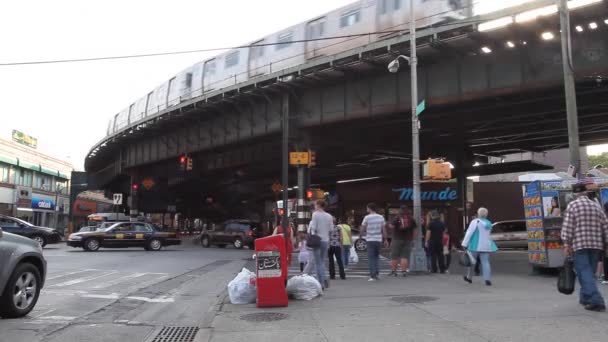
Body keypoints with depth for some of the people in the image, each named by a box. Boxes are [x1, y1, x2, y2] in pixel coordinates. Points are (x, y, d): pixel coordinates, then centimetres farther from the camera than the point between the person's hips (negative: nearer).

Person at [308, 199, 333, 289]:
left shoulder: (315, 214, -7)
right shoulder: (329, 216, 6)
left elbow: (313, 228, -10)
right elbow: (331, 229, 6)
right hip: (326, 240, 4)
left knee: (318, 262, 0)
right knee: (322, 261, 17)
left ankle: (321, 282, -6)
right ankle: (324, 279, 5)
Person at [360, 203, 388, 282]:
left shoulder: (367, 217, -6)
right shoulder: (381, 217, 4)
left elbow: (362, 230, -3)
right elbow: (384, 230, 5)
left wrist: (363, 234, 18)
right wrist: (385, 240, 11)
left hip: (370, 240, -4)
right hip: (379, 239, 4)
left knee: (371, 257, 0)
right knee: (376, 257, 16)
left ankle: (373, 275, -4)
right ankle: (376, 273, 12)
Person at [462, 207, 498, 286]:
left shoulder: (475, 222, -10)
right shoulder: (488, 223, 9)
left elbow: (469, 233, -14)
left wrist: (464, 244, -13)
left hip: (475, 246, -4)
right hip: (486, 246, 4)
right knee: (485, 262, 1)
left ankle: (469, 277, 23)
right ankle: (488, 279, -12)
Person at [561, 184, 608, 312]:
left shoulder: (572, 206, -4)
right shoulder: (596, 206, 10)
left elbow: (567, 227, -9)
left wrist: (566, 244, -5)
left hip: (579, 245, -5)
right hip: (596, 244, 5)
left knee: (584, 273, -5)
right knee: (589, 272, 16)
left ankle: (596, 301, -16)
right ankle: (585, 298, 27)